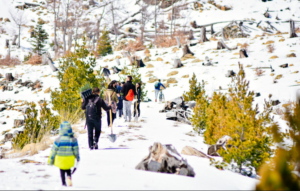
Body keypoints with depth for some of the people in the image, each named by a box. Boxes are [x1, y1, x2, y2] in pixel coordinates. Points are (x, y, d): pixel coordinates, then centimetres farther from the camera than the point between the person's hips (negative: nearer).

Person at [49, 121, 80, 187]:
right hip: (70, 159, 2)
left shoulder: (58, 140, -17)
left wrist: (51, 160, 0)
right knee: (68, 170, 23)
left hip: (60, 159, -2)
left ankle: (64, 183, 19)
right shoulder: (73, 139, -11)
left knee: (62, 172, 17)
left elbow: (54, 151, -11)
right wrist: (78, 158, 13)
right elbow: (76, 150, -3)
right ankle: (69, 177, -4)